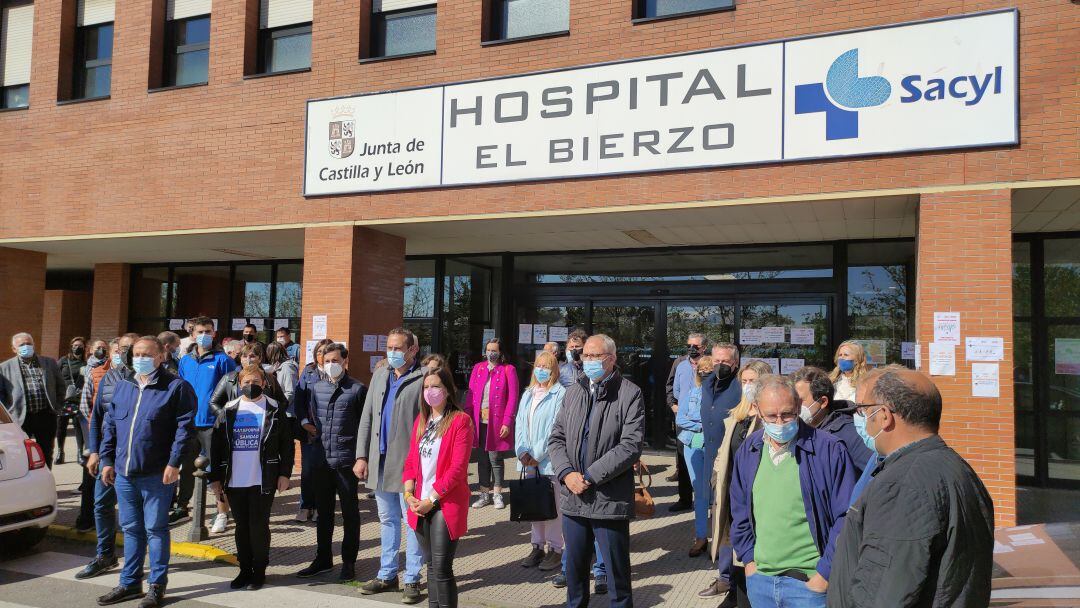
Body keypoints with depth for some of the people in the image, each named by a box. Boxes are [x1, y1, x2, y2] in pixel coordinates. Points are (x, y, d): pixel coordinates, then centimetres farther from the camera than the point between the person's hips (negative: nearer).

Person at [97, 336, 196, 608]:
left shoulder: (175, 387, -8)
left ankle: (157, 585, 15)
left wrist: (174, 463, -16)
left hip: (157, 474, -6)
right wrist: (107, 460, 10)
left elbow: (184, 427, -12)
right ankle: (130, 582, 28)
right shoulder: (122, 387, 12)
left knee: (155, 529, 3)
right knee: (131, 528, 16)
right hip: (124, 473, 6)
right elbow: (110, 425, 16)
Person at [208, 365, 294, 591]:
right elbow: (216, 445, 7)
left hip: (263, 481, -3)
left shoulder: (275, 409, 0)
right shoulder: (228, 410, 6)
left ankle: (259, 571, 17)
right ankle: (245, 570, 24)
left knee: (259, 527, 3)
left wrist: (285, 473, -5)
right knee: (241, 527, 11)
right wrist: (214, 477, 3)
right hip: (234, 481, 3)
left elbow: (287, 444, 0)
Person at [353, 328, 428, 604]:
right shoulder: (379, 375, 11)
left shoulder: (425, 377, -10)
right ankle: (387, 575, 29)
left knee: (412, 522, 4)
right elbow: (367, 418, 13)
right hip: (380, 462, 7)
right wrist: (361, 456, 8)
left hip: (409, 463, -6)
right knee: (387, 520, 17)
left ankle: (412, 580, 15)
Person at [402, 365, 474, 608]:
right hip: (420, 505, 6)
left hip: (446, 504, -6)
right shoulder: (421, 420, 12)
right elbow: (411, 461, 13)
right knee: (431, 566, 14)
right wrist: (408, 493, -2)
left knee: (441, 569, -5)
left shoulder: (461, 421, -9)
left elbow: (458, 467, -14)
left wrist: (431, 500, -14)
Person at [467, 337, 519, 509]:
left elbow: (512, 398, -6)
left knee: (495, 458, 2)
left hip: (497, 422, -4)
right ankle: (484, 494, 21)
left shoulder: (508, 370, -2)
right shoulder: (478, 368, 10)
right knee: (482, 458, 10)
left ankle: (497, 494, 17)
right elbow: (471, 394, 9)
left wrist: (507, 422, -12)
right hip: (479, 421, 4)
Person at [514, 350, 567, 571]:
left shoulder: (560, 394, -7)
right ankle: (538, 546, 22)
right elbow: (520, 425, 10)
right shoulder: (527, 394, 13)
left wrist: (537, 455, -13)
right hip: (529, 461, 6)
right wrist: (522, 452, -4)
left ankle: (555, 549, 10)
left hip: (550, 460, -6)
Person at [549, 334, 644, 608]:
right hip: (573, 497, 5)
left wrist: (590, 477, -16)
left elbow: (631, 446, -15)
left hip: (609, 500, -5)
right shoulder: (573, 392, 11)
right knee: (574, 567, 18)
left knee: (617, 572, 6)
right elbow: (556, 438, 10)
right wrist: (567, 473, -8)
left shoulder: (629, 394, -7)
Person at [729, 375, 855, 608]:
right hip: (759, 580, 4)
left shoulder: (830, 450, -11)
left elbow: (845, 518, -9)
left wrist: (825, 573, -10)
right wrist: (748, 559, 6)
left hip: (810, 582, -4)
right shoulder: (748, 451, 3)